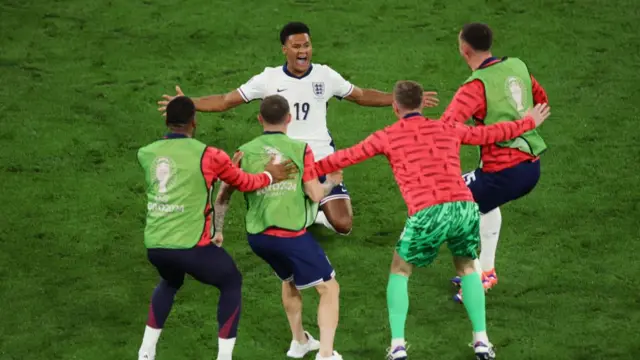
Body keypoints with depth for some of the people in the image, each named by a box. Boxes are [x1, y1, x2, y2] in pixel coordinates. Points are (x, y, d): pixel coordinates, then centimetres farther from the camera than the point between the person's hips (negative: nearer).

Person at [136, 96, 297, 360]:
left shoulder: (145, 154, 6)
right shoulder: (207, 156, -6)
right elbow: (244, 183, 8)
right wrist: (269, 176, 27)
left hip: (154, 246, 5)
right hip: (191, 246, -5)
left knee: (170, 282, 36)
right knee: (232, 284, 20)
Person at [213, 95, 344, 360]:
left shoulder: (245, 152, 3)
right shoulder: (300, 149, -7)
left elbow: (223, 196, 6)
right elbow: (315, 194, -6)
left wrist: (217, 231, 18)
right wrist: (332, 182, 14)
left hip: (257, 236, 5)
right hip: (292, 234, -5)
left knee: (290, 281, 32)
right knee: (329, 288, 7)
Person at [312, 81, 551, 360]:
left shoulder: (387, 137, 11)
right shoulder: (448, 130, 20)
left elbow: (346, 158, 13)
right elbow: (490, 134, 31)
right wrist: (528, 123, 47)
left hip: (427, 214, -3)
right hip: (464, 207, 3)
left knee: (399, 272, 18)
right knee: (466, 267, 27)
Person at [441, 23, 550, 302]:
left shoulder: (476, 87, -14)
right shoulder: (517, 67, 7)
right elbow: (541, 101, 23)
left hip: (504, 171, -8)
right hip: (532, 166, 8)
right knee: (484, 201, 36)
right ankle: (486, 270, 37)